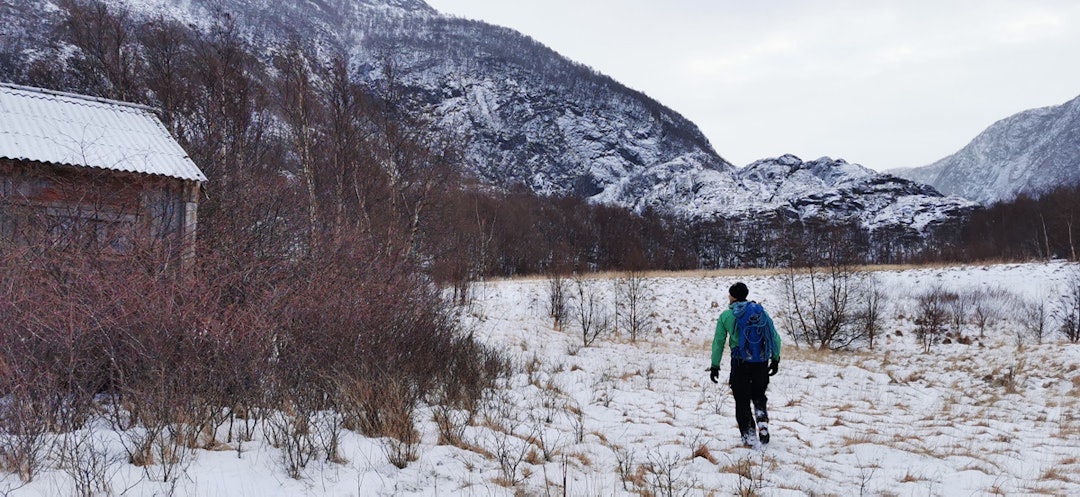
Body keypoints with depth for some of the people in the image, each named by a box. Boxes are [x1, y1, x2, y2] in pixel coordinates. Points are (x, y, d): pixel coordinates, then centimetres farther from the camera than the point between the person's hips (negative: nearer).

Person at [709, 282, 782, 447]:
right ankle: (762, 420, 1)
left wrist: (715, 366, 4)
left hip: (740, 363, -3)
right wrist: (775, 359, 15)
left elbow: (718, 342, -2)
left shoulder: (726, 315, -1)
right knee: (759, 394, 23)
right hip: (761, 363, 3)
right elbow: (776, 337, 6)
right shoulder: (761, 312, 6)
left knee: (742, 401, 9)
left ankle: (748, 434, 7)